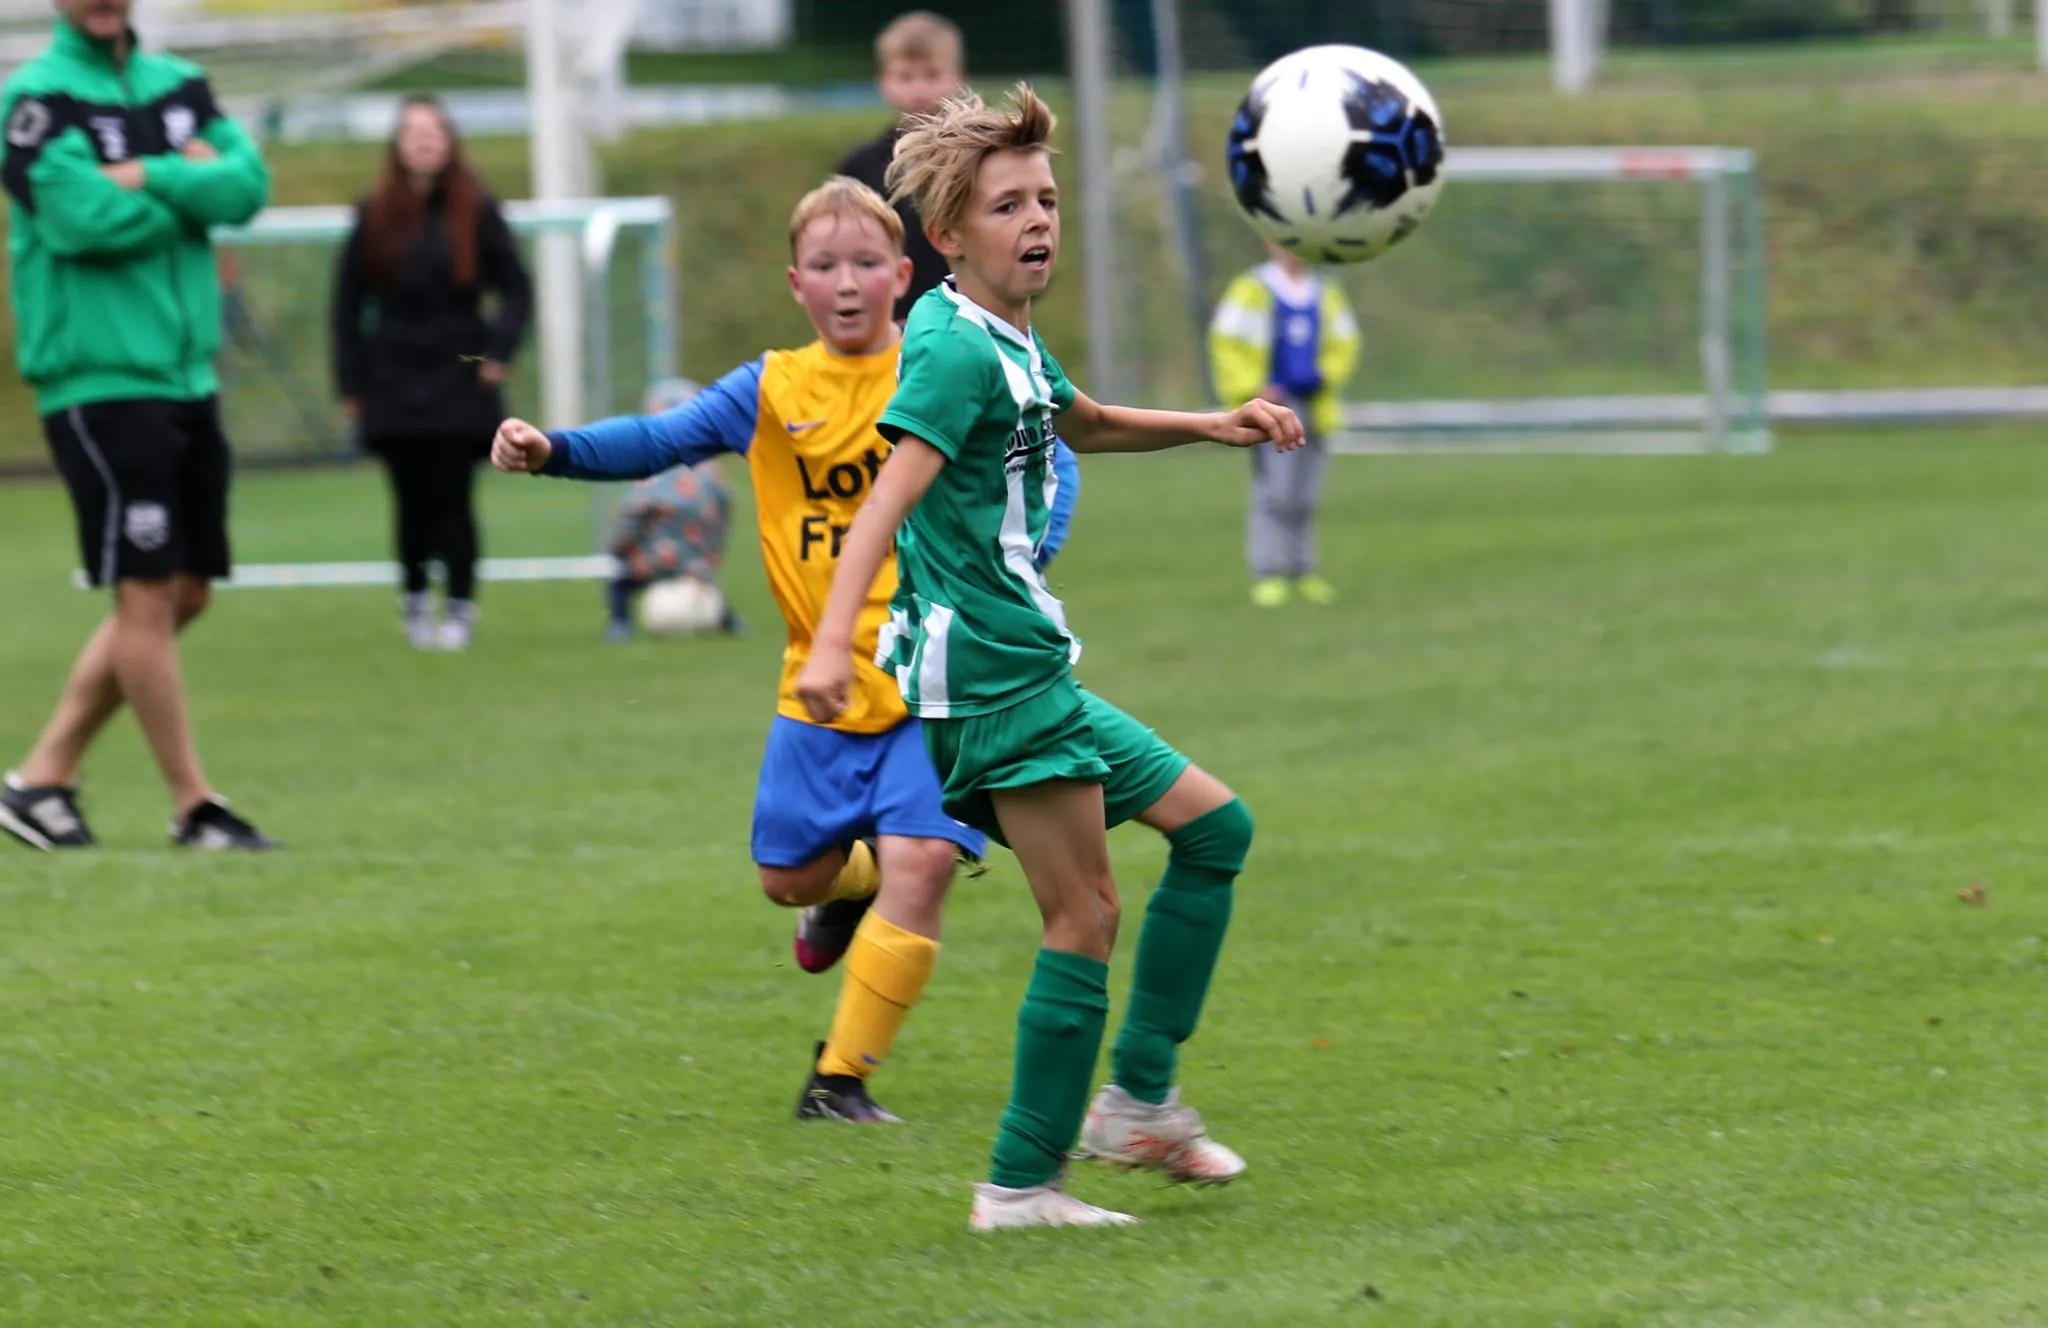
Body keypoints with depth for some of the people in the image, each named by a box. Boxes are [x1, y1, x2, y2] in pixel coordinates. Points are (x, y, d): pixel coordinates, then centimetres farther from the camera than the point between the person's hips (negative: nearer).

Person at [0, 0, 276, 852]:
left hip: (186, 377, 7)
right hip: (99, 383, -7)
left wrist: (145, 178, -15)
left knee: (184, 594, 8)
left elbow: (247, 185, -2)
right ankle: (193, 808, 0)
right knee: (148, 595, -6)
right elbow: (83, 217, -20)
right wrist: (188, 185, -6)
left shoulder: (180, 85, 12)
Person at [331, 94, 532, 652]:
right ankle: (414, 600, 17)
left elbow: (516, 288, 5)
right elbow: (348, 303, 7)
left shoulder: (475, 212, 1)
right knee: (412, 500, 2)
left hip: (458, 381, -1)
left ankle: (461, 607, 3)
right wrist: (350, 381, 3)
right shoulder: (374, 215, 4)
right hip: (393, 387, 1)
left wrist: (498, 350, -9)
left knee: (453, 497, -4)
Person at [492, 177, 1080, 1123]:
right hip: (823, 686, 3)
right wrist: (550, 451, -17)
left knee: (917, 865, -17)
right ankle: (852, 885, 48)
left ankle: (842, 1077, -4)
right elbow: (658, 441, -2)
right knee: (789, 876, 9)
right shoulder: (772, 391, 2)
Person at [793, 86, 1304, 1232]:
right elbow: (888, 500, -26)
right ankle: (1022, 1184, -4)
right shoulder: (958, 348, -14)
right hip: (992, 673, -10)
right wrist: (832, 644, -38)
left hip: (1033, 674, 10)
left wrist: (1209, 428, 28)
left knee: (1214, 827, 15)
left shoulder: (1012, 341, 16)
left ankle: (1139, 1101, 16)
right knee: (1085, 915, -8)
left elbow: (1086, 424, 38)